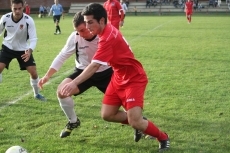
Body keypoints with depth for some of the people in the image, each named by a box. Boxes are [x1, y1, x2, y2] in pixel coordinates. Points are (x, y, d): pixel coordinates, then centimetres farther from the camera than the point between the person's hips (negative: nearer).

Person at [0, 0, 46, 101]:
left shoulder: (29, 20, -24)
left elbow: (33, 38, -25)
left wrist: (30, 51, -44)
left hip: (23, 50, -1)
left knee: (33, 72, -5)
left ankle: (37, 94, 21)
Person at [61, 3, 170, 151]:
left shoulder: (108, 38, -29)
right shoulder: (108, 30, -2)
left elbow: (94, 66, -37)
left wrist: (75, 83, -44)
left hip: (134, 79, -9)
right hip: (119, 78, 9)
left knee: (135, 122, -15)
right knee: (107, 115, 5)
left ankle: (163, 138, 12)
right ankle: (139, 122, 26)